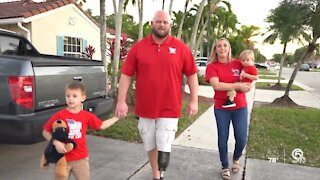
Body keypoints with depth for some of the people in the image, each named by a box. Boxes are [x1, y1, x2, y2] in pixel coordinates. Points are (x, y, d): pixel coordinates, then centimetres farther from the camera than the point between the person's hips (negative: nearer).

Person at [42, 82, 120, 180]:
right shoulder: (59, 115, -12)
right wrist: (55, 142, -20)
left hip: (81, 158, 2)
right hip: (63, 158, -2)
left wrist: (116, 117, 6)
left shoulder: (87, 116, -4)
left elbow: (102, 125, 8)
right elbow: (45, 132, -5)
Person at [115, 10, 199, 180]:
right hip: (145, 108, 2)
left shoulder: (181, 48, -2)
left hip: (169, 109, -2)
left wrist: (194, 100, 0)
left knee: (164, 147, 1)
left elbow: (192, 74, 3)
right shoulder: (138, 47, 0)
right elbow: (126, 75, 0)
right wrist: (121, 101, -5)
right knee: (151, 145, 16)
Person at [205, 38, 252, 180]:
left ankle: (236, 159, 34)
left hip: (240, 107, 2)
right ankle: (225, 167, 26)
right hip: (221, 108, -2)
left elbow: (248, 82, 10)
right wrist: (238, 85, -17)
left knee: (241, 139, 3)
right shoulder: (212, 66, -5)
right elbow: (216, 85, -19)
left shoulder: (238, 63, 3)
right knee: (223, 138, 6)